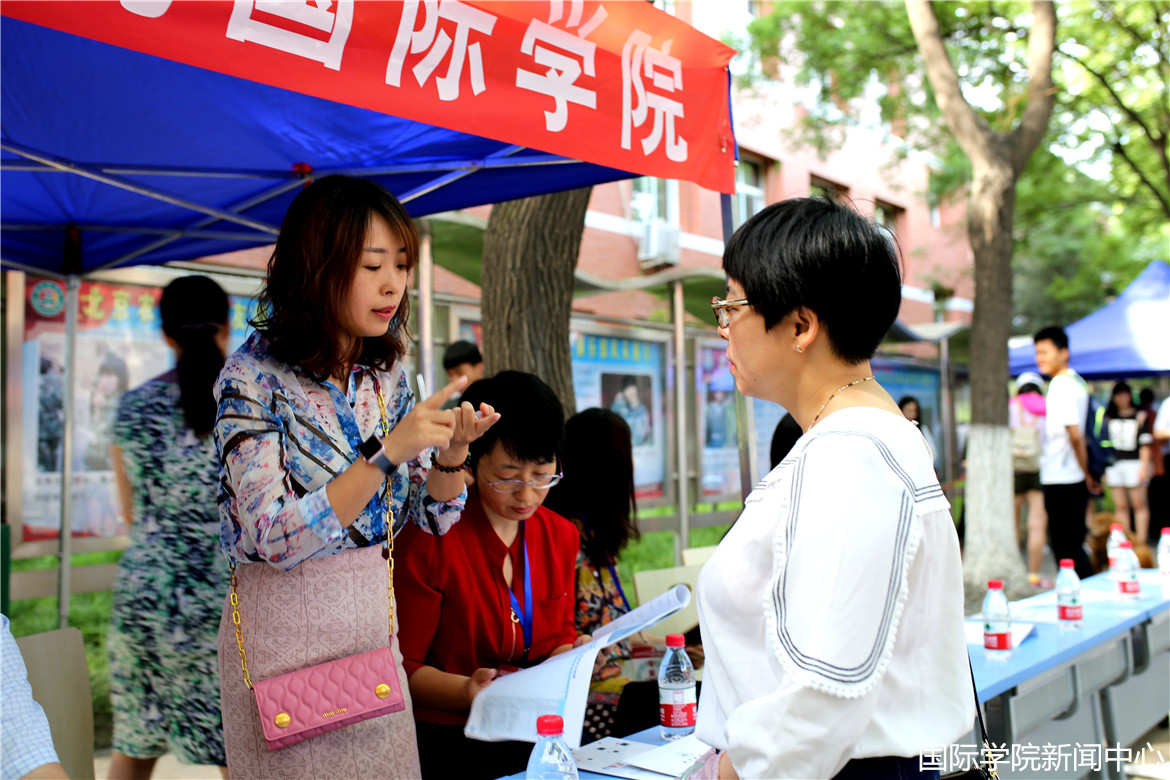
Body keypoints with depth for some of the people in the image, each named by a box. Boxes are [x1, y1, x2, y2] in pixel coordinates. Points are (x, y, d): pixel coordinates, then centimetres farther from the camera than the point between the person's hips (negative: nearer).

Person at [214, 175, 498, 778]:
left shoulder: (386, 373, 2)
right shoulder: (253, 376, -15)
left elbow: (433, 517, 7)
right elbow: (275, 540, -23)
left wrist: (453, 449, -13)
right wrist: (387, 452, -29)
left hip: (374, 621, 6)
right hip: (285, 630, -5)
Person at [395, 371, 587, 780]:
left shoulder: (561, 536, 9)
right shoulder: (429, 540, -11)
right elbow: (401, 666, -7)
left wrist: (571, 655, -5)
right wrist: (465, 691, -24)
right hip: (447, 743, -5)